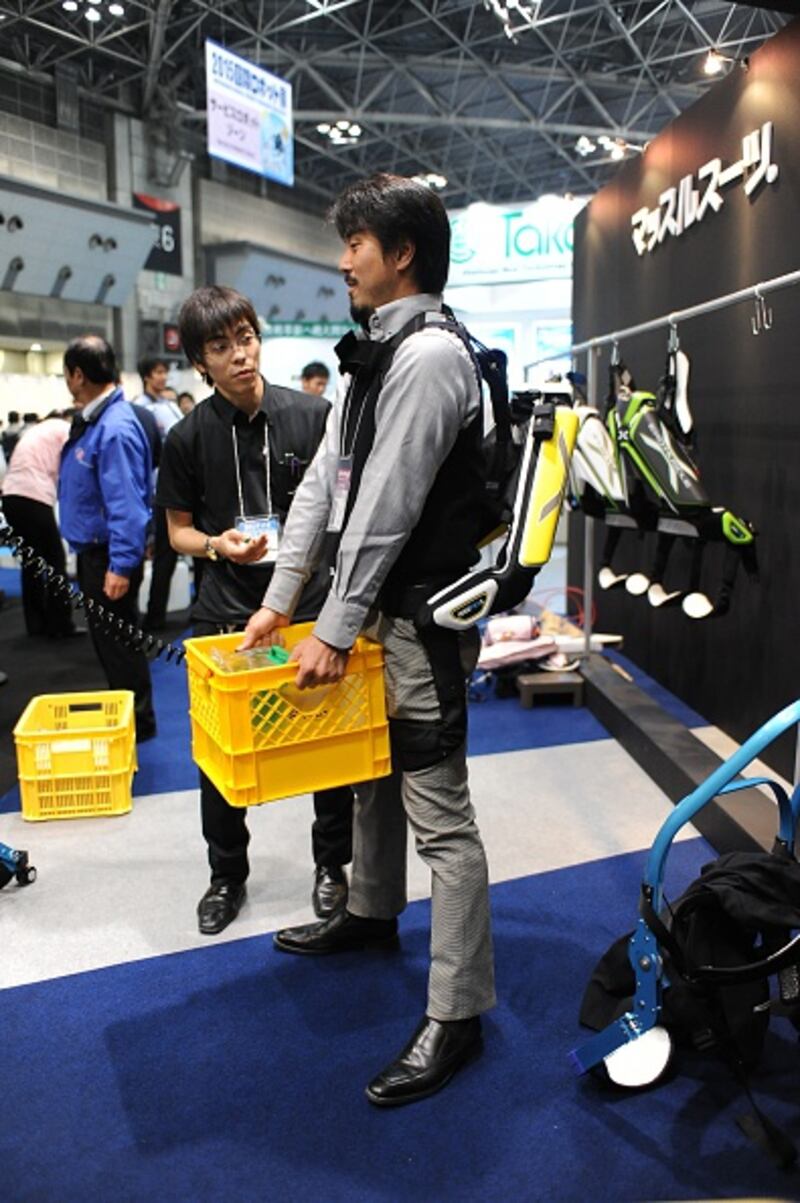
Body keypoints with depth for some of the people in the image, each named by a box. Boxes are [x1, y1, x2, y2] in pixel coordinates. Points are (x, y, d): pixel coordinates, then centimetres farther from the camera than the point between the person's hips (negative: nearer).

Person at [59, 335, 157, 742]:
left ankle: (137, 721, 19)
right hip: (91, 550, 10)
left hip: (109, 555, -10)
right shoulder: (90, 420, 7)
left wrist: (121, 565, -27)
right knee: (105, 637, 19)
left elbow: (127, 503, -27)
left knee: (117, 641, 3)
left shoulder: (115, 428, -24)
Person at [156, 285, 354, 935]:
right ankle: (227, 875, 31)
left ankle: (332, 864, 32)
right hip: (226, 608, 1)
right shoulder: (189, 437, 0)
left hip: (311, 601, -1)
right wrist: (219, 545, -13)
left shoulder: (312, 416, -3)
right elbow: (179, 530, 7)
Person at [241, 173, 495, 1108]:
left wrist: (334, 631, -17)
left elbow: (387, 508, -20)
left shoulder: (431, 355, -16)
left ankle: (455, 1015, 8)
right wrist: (279, 601, 10)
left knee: (439, 815, -4)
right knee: (372, 770, 23)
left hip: (423, 616, -10)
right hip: (378, 607, 10)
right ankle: (371, 912, 44)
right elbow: (323, 484, 13)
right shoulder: (374, 358, 15)